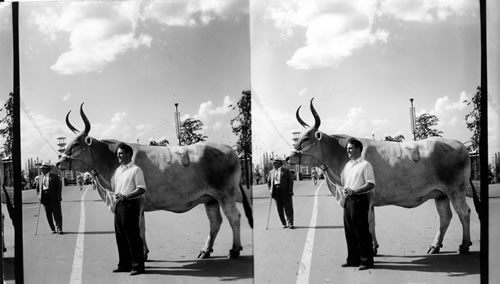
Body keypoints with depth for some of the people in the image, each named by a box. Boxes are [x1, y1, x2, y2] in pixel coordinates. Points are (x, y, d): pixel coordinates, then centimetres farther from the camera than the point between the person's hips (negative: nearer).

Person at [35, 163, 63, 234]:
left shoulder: (54, 176, 2)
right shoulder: (40, 177, 16)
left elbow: (59, 186, 0)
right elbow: (37, 187, 19)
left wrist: (58, 196, -8)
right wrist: (39, 195, 4)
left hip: (54, 198, -4)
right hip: (44, 198, 4)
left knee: (57, 214, -4)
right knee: (48, 215, 3)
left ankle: (59, 229, -1)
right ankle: (53, 229, 11)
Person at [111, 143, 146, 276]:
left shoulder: (135, 170, -7)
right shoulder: (118, 171, 17)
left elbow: (142, 189, -13)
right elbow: (112, 186, 19)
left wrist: (126, 196, -22)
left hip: (130, 204, -8)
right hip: (118, 205, 8)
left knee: (132, 235, -5)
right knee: (120, 236, 10)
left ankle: (138, 265, 0)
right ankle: (124, 264, 18)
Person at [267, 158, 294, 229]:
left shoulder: (286, 171, 5)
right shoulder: (271, 172, 15)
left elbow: (290, 180, 1)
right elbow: (269, 182, 19)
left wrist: (290, 190, -8)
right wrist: (270, 190, 5)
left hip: (285, 191, -3)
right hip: (276, 191, 3)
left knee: (288, 208, -5)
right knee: (280, 209, 2)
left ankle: (290, 223, -3)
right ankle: (284, 224, 10)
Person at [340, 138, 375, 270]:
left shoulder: (365, 165, -7)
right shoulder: (347, 165, 16)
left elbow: (371, 185, -13)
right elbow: (342, 181, 19)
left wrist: (354, 191, -21)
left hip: (359, 200, -8)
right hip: (348, 200, 8)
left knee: (362, 231, -4)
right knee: (349, 231, 10)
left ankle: (366, 261, 3)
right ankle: (353, 259, 18)